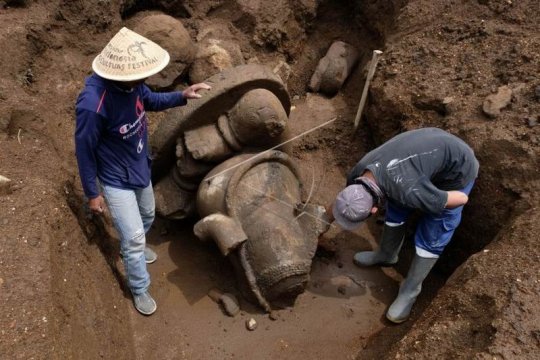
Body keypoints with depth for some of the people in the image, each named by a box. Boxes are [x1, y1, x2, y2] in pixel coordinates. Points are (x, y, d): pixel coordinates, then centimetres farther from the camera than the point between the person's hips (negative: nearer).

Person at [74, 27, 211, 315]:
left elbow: (150, 101, 8)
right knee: (134, 237, 3)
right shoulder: (93, 105, -36)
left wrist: (182, 96, -9)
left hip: (141, 168, 7)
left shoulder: (131, 83, -16)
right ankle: (140, 290, 28)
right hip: (116, 180, -7)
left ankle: (132, 248, 60)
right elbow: (84, 151, -22)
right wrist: (92, 194, -12)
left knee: (147, 216, 28)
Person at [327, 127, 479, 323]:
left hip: (457, 169, -6)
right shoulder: (358, 173, -19)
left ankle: (410, 291, 18)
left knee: (429, 239, -2)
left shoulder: (408, 192, -42)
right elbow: (338, 204, 3)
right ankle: (386, 255, 39)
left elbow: (461, 199, -27)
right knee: (395, 210, 14)